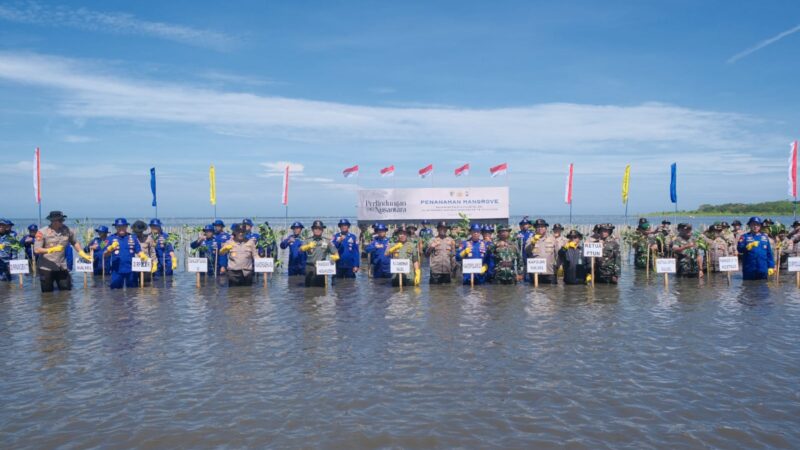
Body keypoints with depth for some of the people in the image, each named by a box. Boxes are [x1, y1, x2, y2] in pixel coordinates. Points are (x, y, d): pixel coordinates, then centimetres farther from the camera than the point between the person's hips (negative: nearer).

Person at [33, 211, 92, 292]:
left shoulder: (67, 230, -1)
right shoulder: (42, 232, -11)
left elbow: (74, 242, 14)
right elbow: (36, 250, -14)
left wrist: (82, 253, 4)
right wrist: (51, 250, -27)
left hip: (62, 267, 3)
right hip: (46, 268, -3)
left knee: (66, 291, 7)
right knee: (48, 293, 9)